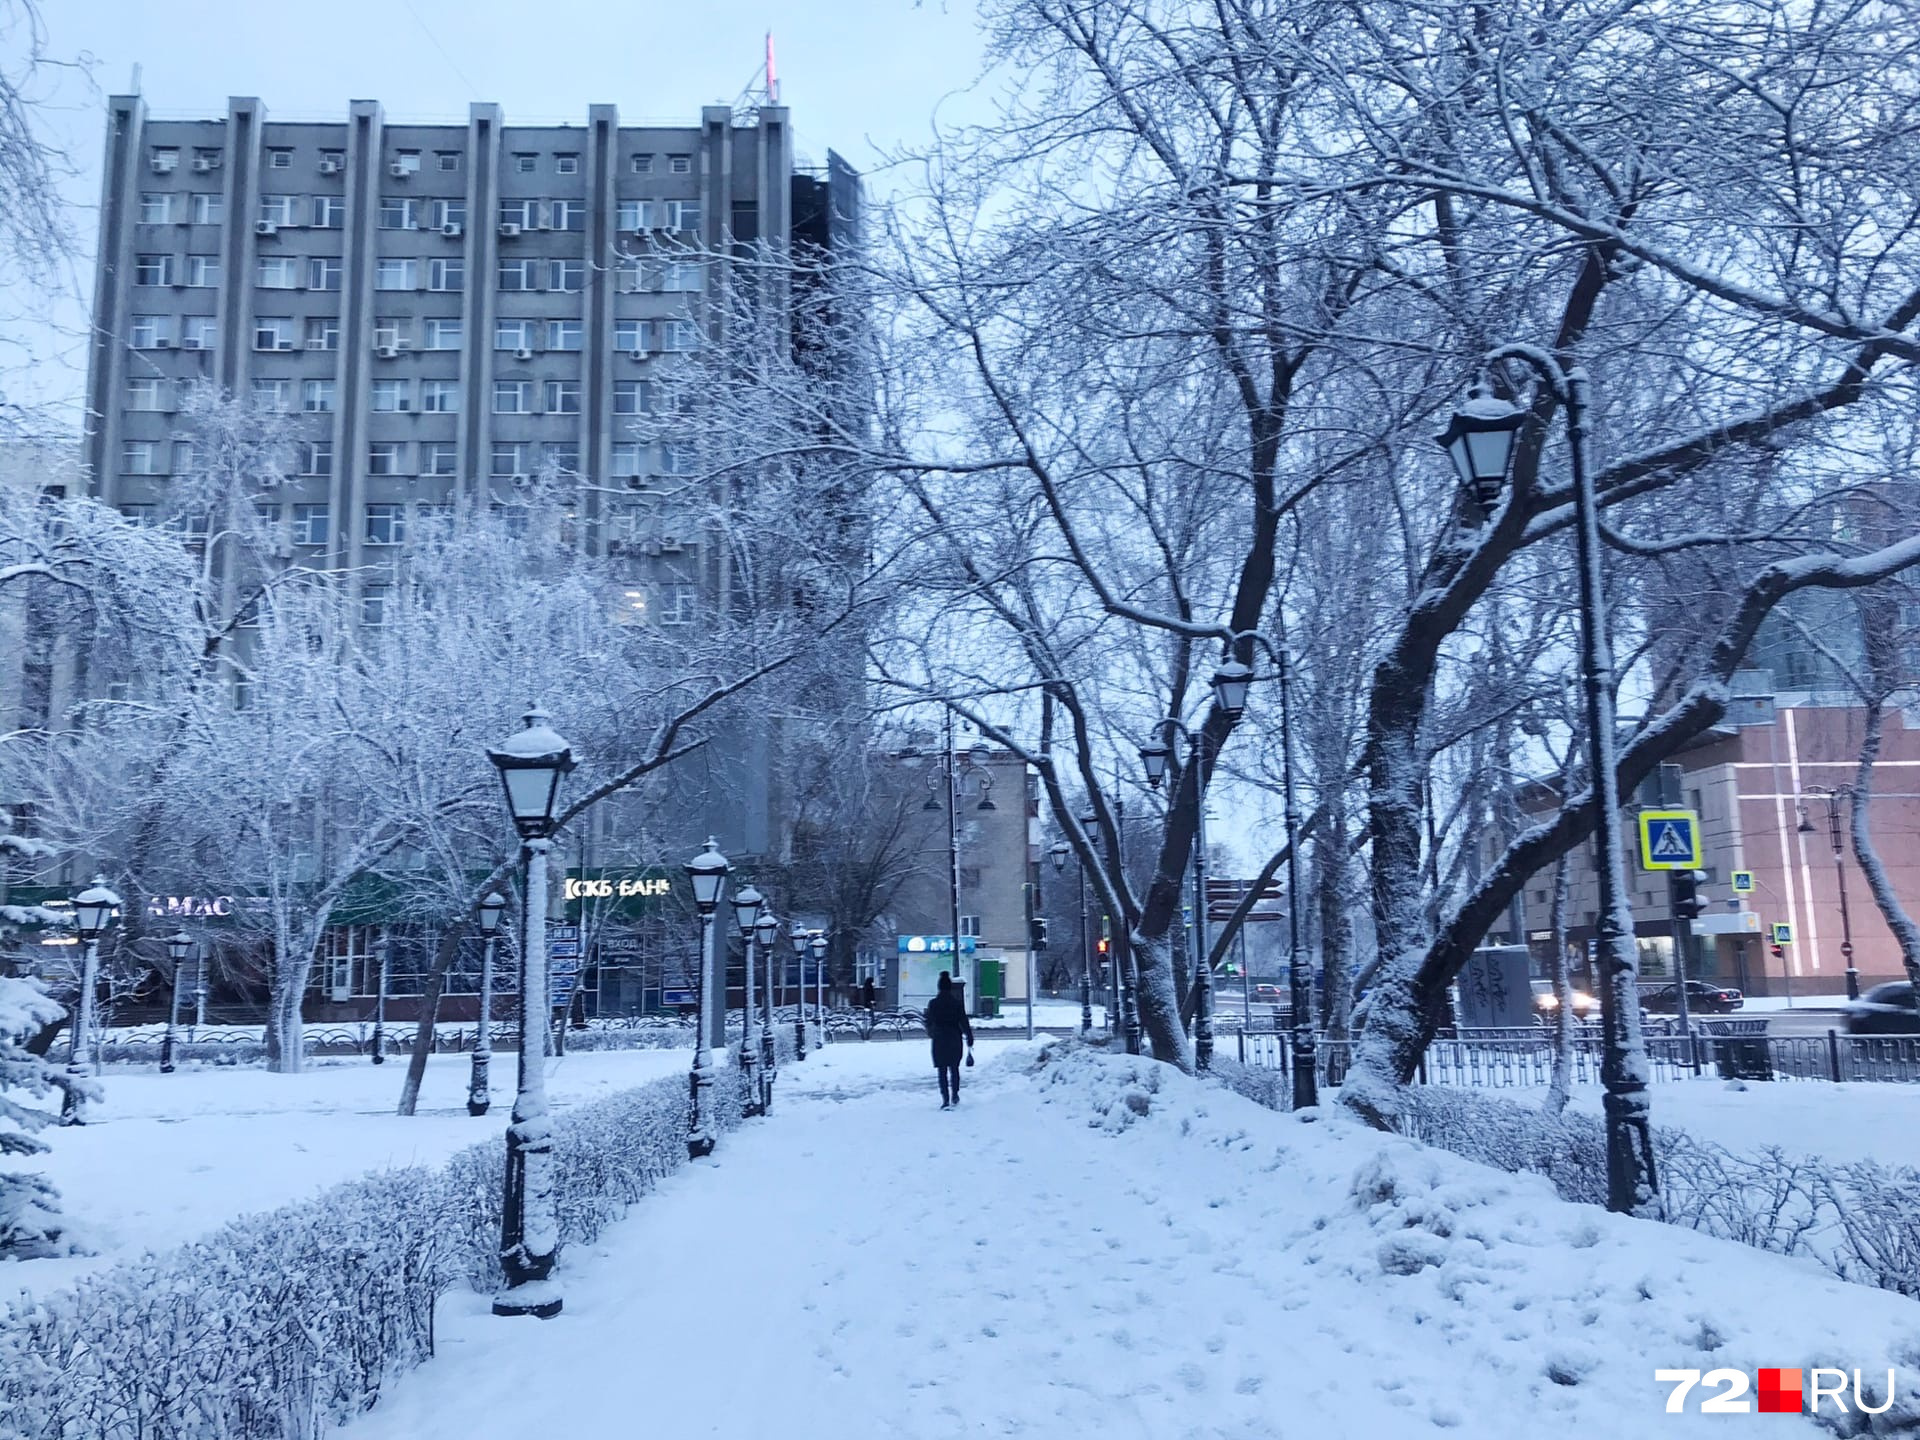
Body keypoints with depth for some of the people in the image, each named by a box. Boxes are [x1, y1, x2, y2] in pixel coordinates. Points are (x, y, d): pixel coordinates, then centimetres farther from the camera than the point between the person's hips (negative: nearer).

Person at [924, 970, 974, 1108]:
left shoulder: (933, 1003, -5)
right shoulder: (957, 1003, -5)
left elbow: (929, 1022, 3)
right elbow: (964, 1022, -5)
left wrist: (931, 1034, 23)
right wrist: (969, 1039, 1)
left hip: (939, 1041, -1)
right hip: (954, 1040, 1)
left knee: (942, 1071, 2)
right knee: (954, 1068, 16)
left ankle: (945, 1100, -4)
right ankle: (954, 1096, 20)